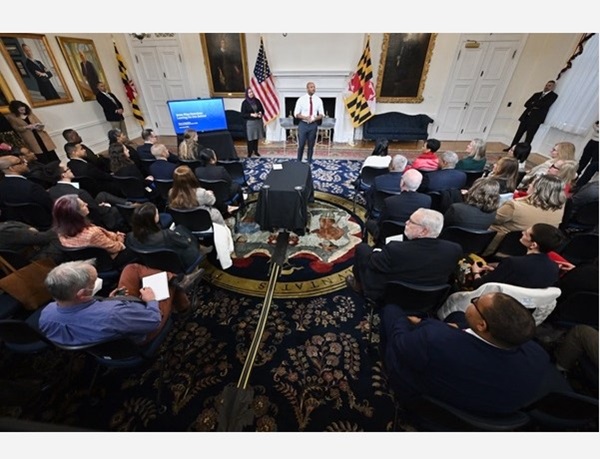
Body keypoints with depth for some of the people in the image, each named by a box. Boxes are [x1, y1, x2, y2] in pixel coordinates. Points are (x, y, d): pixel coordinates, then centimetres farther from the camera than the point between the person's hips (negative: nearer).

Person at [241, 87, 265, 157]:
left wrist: (260, 113, -10)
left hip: (258, 121, 4)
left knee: (256, 137, 10)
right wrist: (251, 115, -20)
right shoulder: (245, 103, -6)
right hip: (250, 122, -4)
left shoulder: (257, 100, 5)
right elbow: (243, 114, -8)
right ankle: (250, 152, 9)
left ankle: (256, 151, 22)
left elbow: (262, 110, 13)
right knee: (250, 138, -2)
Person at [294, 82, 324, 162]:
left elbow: (321, 115, 6)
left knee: (311, 145, 10)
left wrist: (315, 118, -17)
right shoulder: (301, 99, -4)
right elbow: (296, 114, -3)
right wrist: (305, 117, -21)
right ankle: (299, 162, 17)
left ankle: (309, 162, 23)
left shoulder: (318, 100, 3)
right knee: (301, 145, 1)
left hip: (313, 125, 2)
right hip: (303, 125, -2)